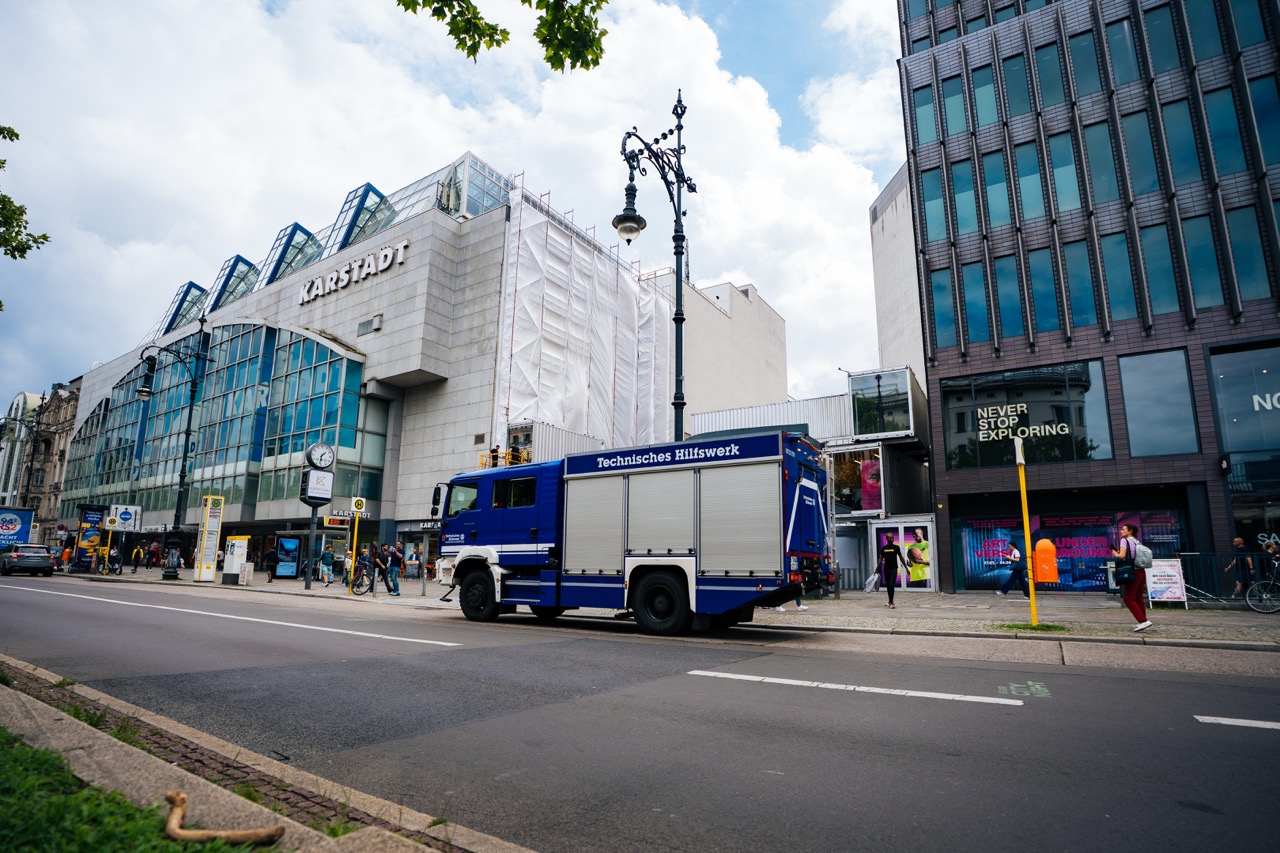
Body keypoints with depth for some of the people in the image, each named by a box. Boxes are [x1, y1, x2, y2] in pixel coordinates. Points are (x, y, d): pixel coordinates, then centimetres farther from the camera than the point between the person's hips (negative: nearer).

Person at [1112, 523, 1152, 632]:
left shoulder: (1125, 540, -6)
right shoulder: (1137, 542, 16)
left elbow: (1122, 555, -18)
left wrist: (1115, 554, 3)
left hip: (1132, 572, -8)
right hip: (1141, 572, 8)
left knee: (1128, 598, -3)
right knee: (1138, 598, 14)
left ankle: (1143, 621, -12)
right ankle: (1142, 622, 17)